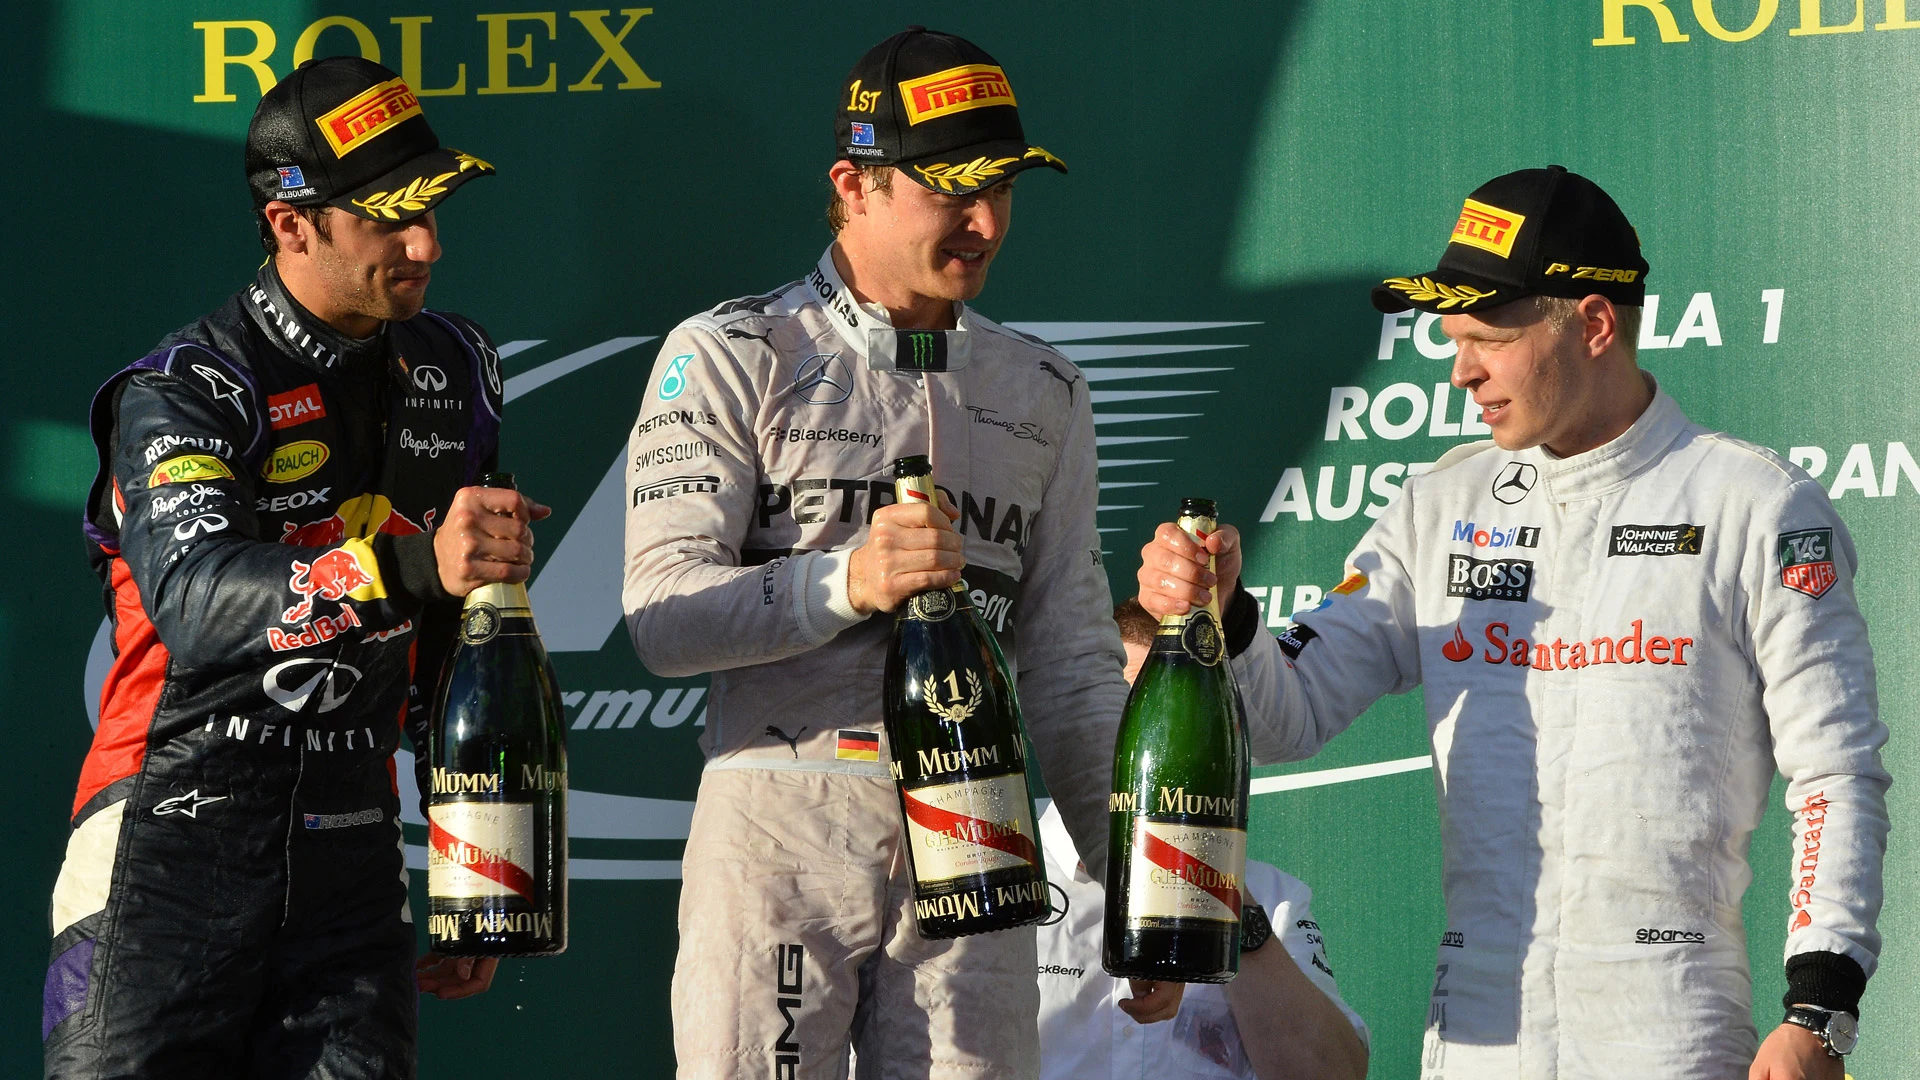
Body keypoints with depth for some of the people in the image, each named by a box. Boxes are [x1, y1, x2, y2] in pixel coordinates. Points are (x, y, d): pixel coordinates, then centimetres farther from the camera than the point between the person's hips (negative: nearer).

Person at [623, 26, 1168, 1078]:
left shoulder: (1042, 392, 17)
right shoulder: (730, 357, 3)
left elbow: (1071, 664, 17)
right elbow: (662, 616, -7)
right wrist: (843, 581, -22)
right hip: (780, 834, -3)